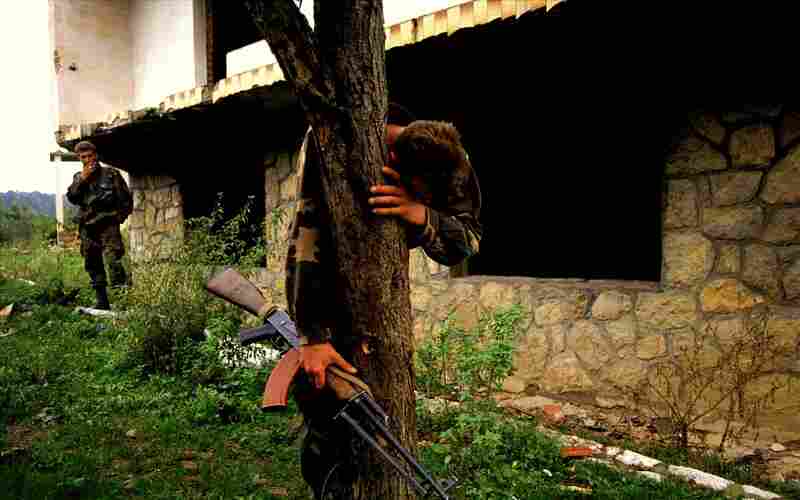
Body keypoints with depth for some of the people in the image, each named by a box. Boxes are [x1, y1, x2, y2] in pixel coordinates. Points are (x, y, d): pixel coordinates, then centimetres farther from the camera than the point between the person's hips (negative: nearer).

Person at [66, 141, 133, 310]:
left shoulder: (111, 174, 3)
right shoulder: (78, 177, 14)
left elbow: (126, 198, 5)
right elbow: (71, 198, 0)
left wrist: (119, 216, -1)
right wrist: (82, 179, -8)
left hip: (108, 225, -5)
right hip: (87, 227, 5)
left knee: (114, 261, -21)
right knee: (93, 265, 8)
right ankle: (102, 302, 15)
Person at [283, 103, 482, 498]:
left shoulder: (450, 162, -25)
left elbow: (465, 244, -29)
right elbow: (306, 236, -38)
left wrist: (421, 215, -52)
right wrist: (313, 337, -40)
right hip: (321, 272, -2)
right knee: (317, 388, -7)